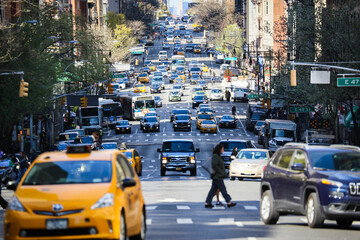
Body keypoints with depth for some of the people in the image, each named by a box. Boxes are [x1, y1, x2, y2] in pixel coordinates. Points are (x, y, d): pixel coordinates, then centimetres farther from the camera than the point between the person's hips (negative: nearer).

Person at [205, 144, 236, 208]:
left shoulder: (217, 156, 16)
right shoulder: (215, 156, -15)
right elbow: (214, 165, -24)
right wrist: (220, 172, -19)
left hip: (217, 176, 10)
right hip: (217, 177, -10)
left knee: (213, 190, 9)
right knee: (223, 190, -3)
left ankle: (207, 203, 8)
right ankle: (229, 203, 3)